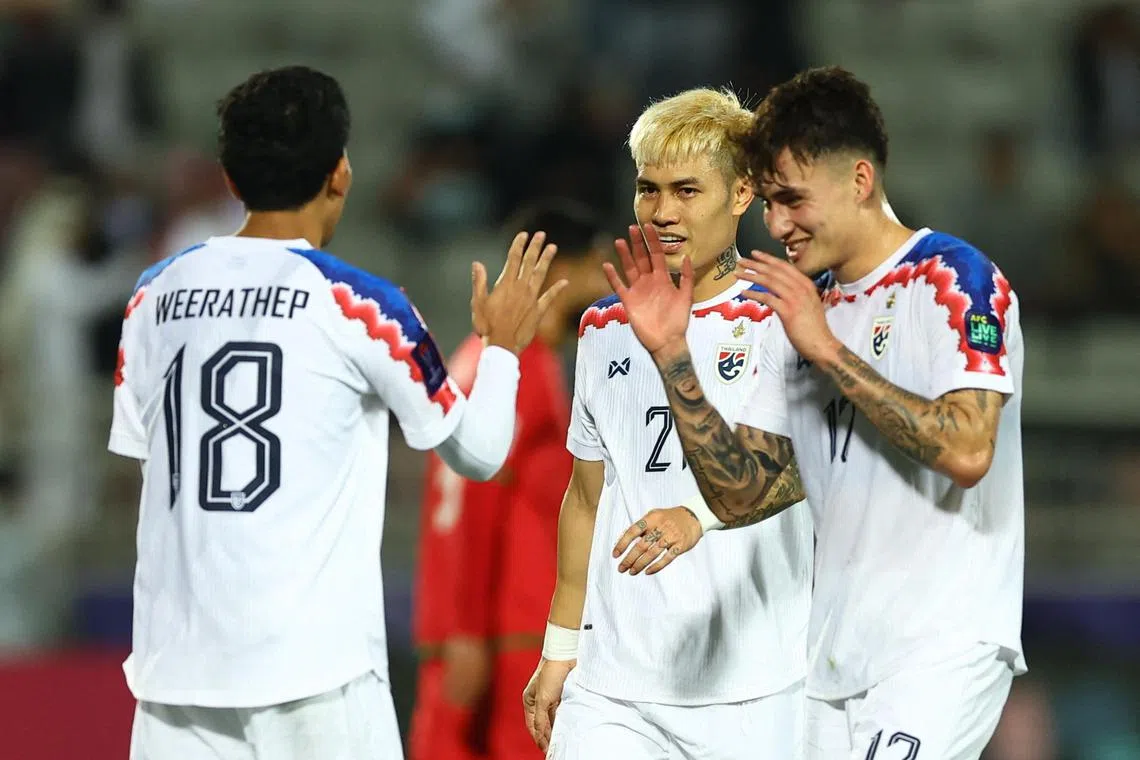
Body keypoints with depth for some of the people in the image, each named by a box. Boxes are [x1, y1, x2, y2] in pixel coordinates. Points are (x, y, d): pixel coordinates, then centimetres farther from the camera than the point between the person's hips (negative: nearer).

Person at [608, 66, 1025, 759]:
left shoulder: (954, 280, -6)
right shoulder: (800, 316, 15)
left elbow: (966, 452, -20)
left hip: (943, 649, -7)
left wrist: (827, 350, -17)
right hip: (837, 658, 7)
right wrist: (671, 356, -4)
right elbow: (739, 493, 7)